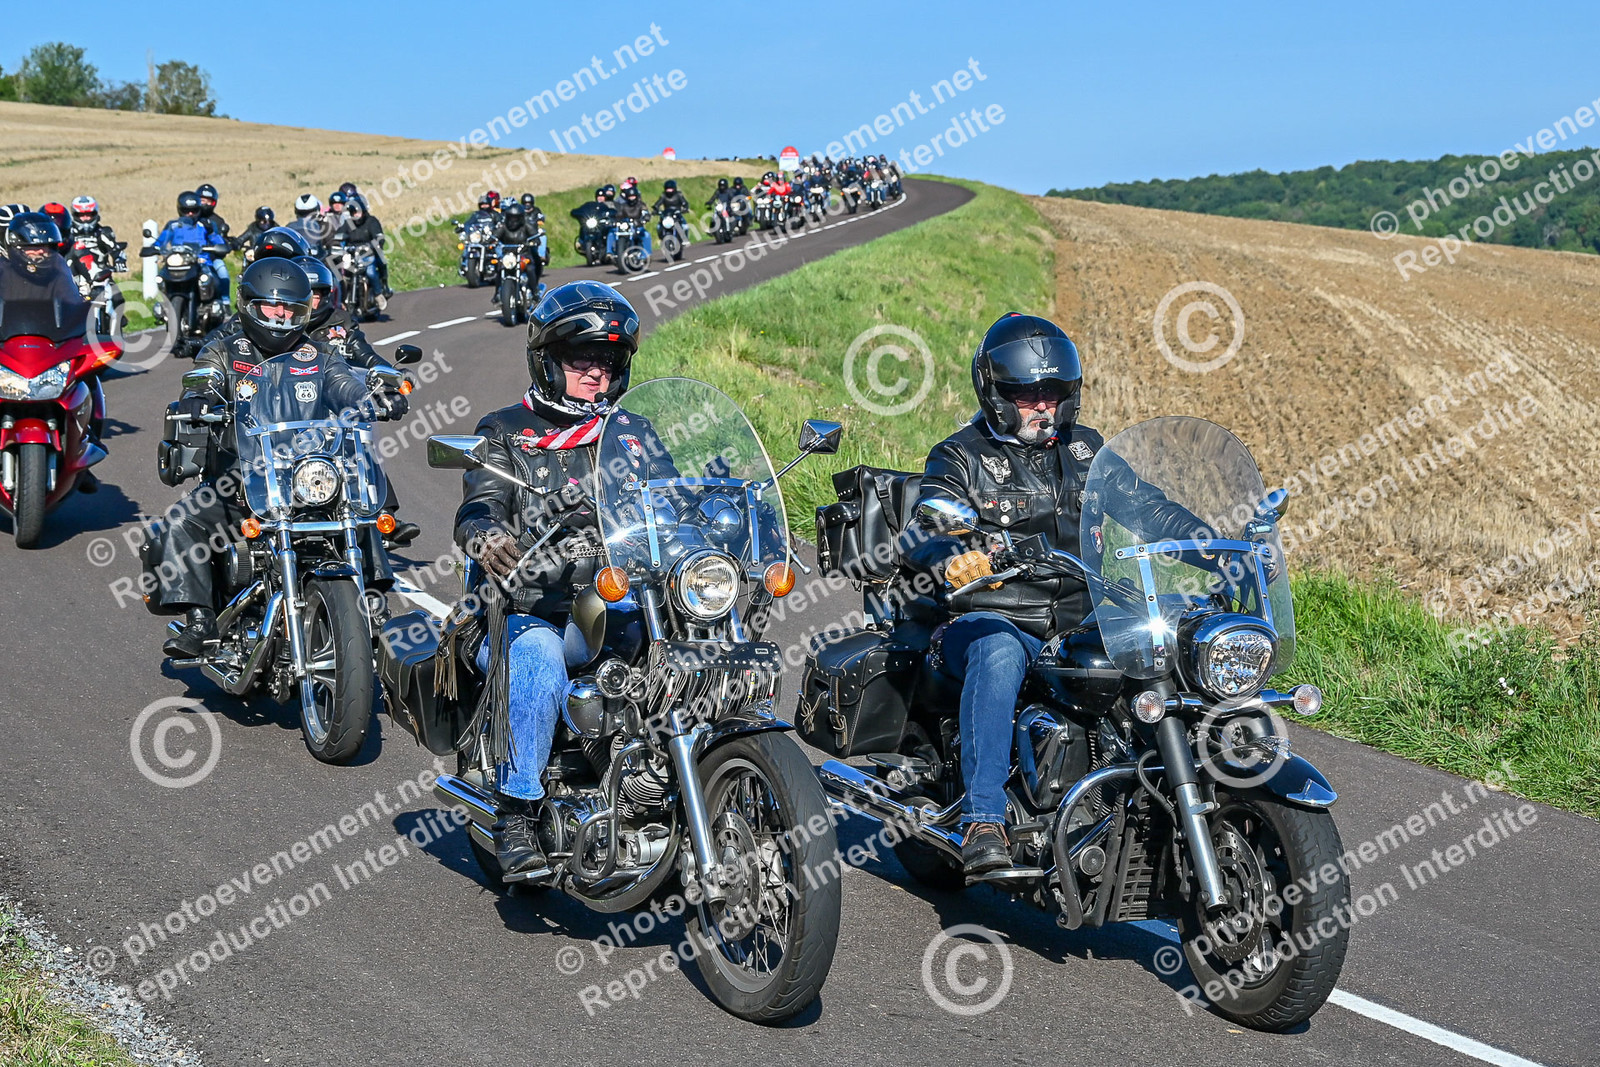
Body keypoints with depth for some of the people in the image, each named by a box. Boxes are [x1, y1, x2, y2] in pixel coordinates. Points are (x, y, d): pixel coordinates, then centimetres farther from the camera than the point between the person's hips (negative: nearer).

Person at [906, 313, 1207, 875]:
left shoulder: (1086, 450, 18)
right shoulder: (960, 457, 3)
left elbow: (1147, 506, 12)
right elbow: (925, 527, -14)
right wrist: (952, 559, -38)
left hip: (1080, 624, 4)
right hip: (992, 619, -4)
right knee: (997, 657, -39)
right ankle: (982, 820, -40)